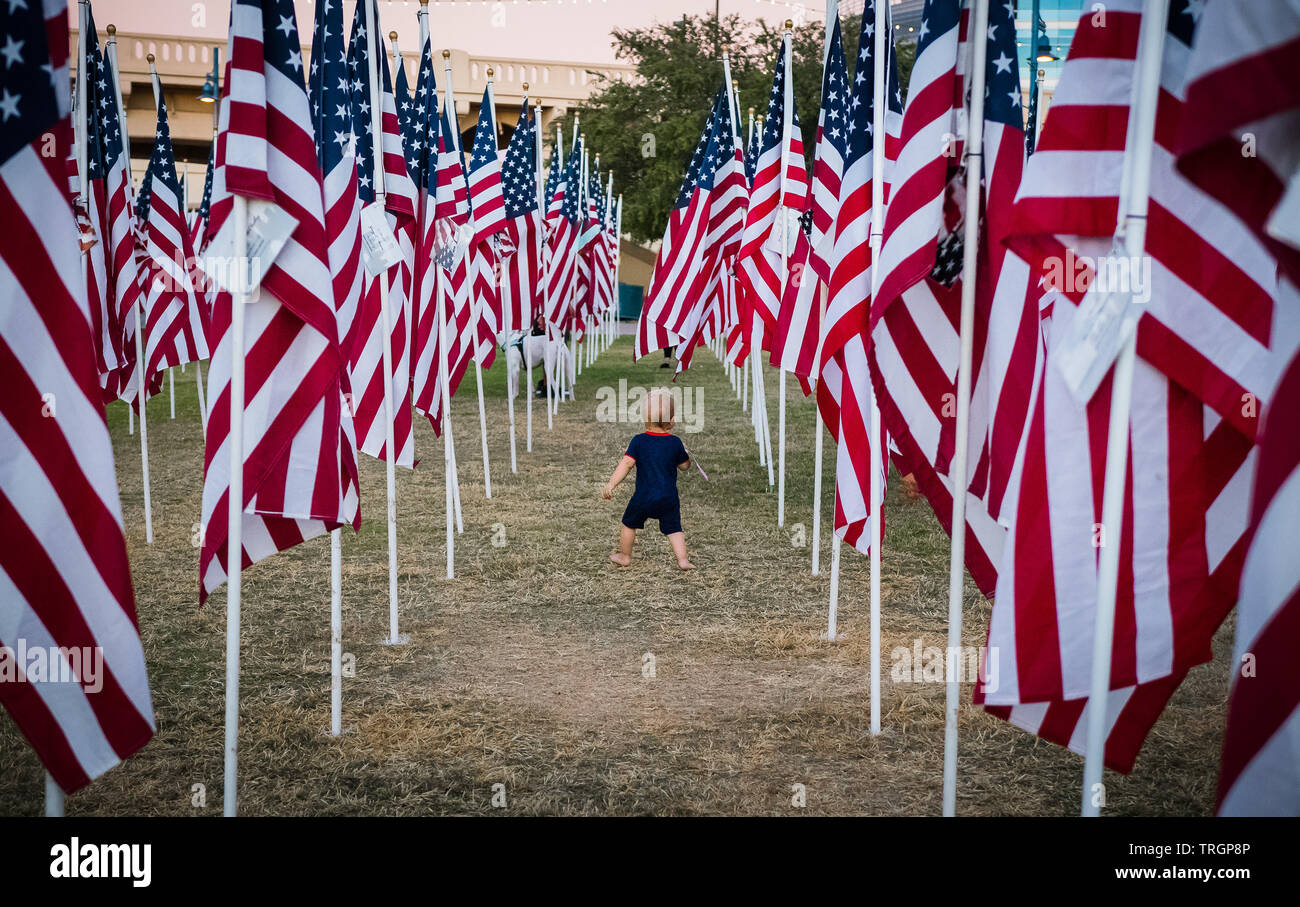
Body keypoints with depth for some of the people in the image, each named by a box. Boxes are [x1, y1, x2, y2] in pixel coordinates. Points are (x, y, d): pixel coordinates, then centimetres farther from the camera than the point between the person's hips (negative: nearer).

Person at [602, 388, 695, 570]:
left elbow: (626, 463, -16)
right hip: (668, 497, 1)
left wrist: (611, 484, -18)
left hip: (643, 497, -1)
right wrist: (684, 450, 25)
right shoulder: (675, 442, -5)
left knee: (629, 523, 20)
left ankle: (624, 556, 31)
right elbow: (685, 465, 8)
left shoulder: (638, 441, -8)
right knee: (673, 529, 10)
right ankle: (683, 559, -1)